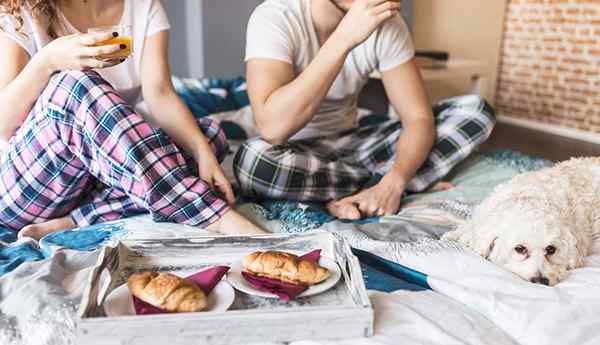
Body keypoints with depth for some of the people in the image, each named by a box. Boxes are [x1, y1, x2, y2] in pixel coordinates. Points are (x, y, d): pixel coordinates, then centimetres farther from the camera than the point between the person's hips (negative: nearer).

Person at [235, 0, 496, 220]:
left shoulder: (386, 22, -11)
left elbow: (419, 117, -13)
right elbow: (272, 128, -37)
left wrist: (392, 184, -32)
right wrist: (344, 38, -40)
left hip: (350, 143, 3)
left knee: (477, 111, -10)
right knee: (252, 161, -40)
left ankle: (347, 195, -16)